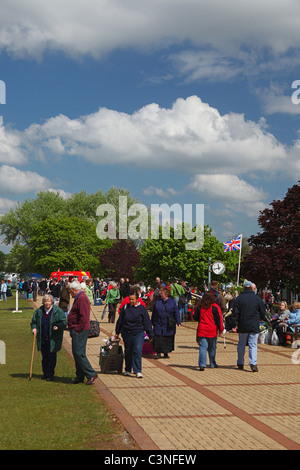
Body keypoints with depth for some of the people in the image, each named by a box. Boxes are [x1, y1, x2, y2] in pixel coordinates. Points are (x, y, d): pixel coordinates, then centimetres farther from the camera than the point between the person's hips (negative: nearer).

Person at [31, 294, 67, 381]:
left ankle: (50, 374, 9)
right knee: (44, 356, 10)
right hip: (42, 339, 3)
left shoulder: (58, 311, -4)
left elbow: (63, 322, -4)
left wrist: (58, 327, -22)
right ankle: (45, 373, 22)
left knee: (52, 356, -1)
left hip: (53, 339, -3)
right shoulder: (38, 311, 6)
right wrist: (34, 328, -5)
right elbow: (33, 322, 15)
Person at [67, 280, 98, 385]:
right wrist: (72, 327, 17)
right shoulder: (78, 298, 19)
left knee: (79, 353, -12)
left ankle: (91, 374, -8)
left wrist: (78, 329, -20)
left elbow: (84, 317, -23)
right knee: (77, 353, 12)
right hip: (76, 330, 11)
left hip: (80, 331, -11)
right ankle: (80, 376, 17)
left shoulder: (82, 298, -15)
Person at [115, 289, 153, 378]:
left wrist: (150, 335, 2)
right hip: (126, 333, 2)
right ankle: (128, 370, 28)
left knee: (137, 351, -14)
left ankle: (138, 371, -13)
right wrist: (117, 332, 17)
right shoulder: (125, 307, 1)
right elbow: (120, 320, 11)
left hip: (138, 333, -2)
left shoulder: (142, 308, -3)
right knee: (128, 352, 12)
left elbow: (147, 322, 1)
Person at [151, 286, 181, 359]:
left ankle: (166, 353, 18)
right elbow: (154, 313, 11)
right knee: (158, 339, -4)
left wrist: (178, 322, -6)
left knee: (168, 339, 5)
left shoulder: (172, 302, -1)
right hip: (158, 324, 0)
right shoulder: (157, 301, 3)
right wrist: (152, 322, 13)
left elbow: (176, 313, 1)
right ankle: (158, 353, 6)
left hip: (169, 326, 0)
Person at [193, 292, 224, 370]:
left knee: (203, 347, -2)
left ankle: (202, 364, -15)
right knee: (212, 348, 13)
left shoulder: (199, 307, 0)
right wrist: (220, 329, 4)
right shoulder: (215, 307, -6)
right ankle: (212, 364, 24)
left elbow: (195, 317, 9)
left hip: (202, 330, 1)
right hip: (212, 331, -1)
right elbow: (219, 319, -4)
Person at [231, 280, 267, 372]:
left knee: (241, 345, 12)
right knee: (253, 345, 1)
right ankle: (253, 363, -13)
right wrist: (265, 320, 27)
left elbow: (235, 312, -4)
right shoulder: (257, 298, -1)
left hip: (242, 326, 0)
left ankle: (240, 363, 22)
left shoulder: (239, 298, -3)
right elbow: (263, 312, 8)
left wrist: (233, 323, 1)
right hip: (254, 326, 0)